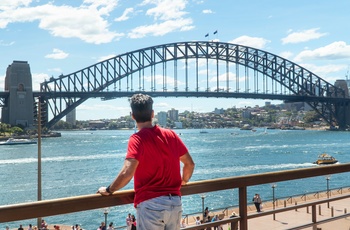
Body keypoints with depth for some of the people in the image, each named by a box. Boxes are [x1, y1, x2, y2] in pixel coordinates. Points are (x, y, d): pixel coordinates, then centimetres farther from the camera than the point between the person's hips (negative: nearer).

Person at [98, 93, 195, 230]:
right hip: (175, 202, 5)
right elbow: (190, 163, 12)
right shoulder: (171, 135, 4)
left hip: (150, 204, -5)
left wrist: (109, 190, -7)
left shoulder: (137, 139, -12)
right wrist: (183, 181, 30)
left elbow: (127, 173, -23)